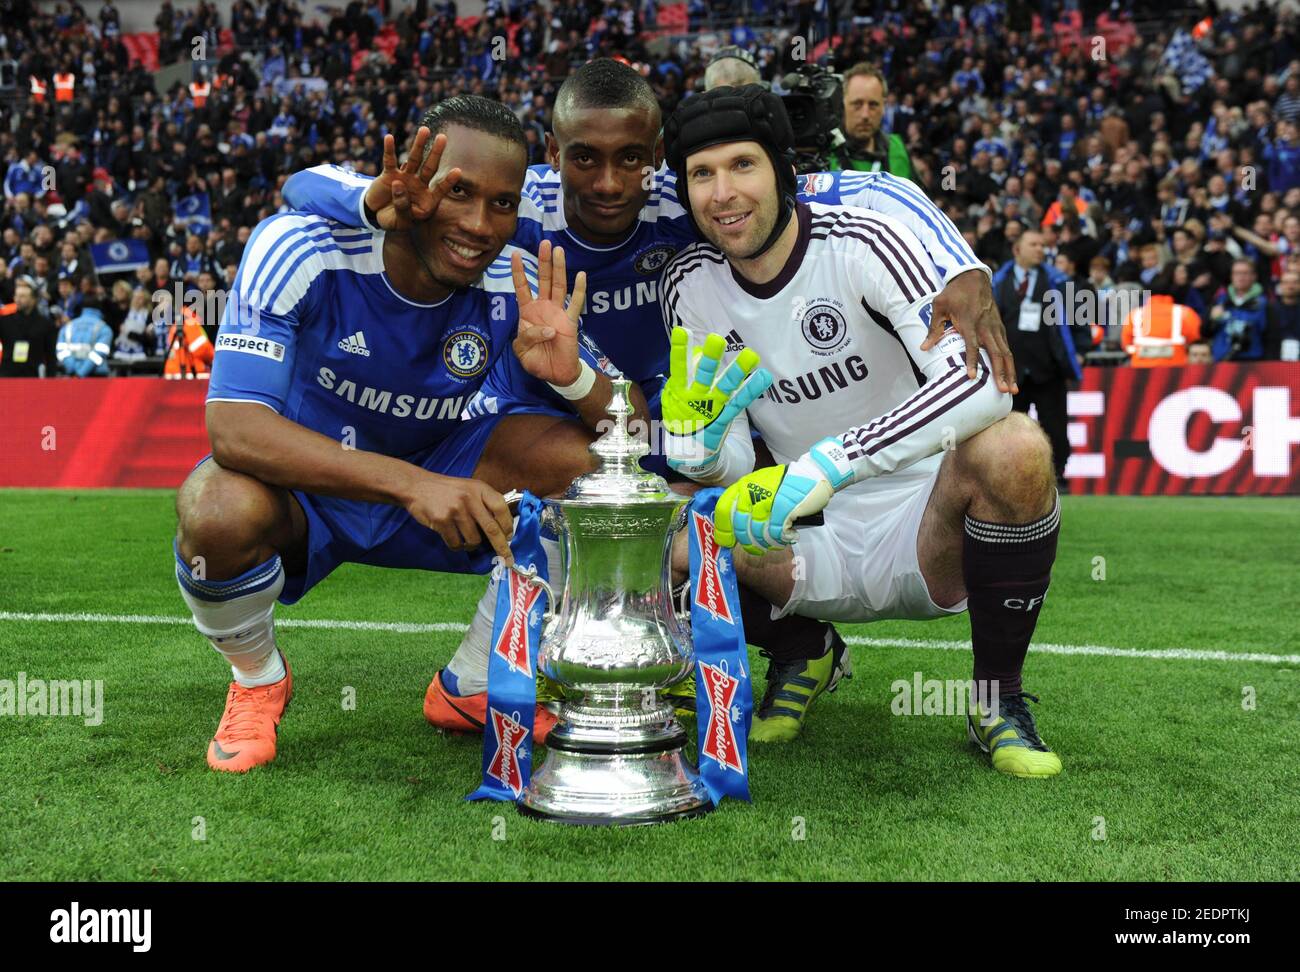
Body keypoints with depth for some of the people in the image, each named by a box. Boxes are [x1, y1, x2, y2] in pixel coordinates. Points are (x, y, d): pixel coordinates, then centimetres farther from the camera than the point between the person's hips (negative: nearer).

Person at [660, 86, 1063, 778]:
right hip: (817, 551, 4)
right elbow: (732, 473, 0)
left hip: (926, 537, -3)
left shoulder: (862, 242, -14)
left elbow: (981, 382, -30)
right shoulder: (689, 285, 0)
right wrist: (698, 442, -24)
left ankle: (999, 704, -11)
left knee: (1015, 448, -34)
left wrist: (830, 463, -39)